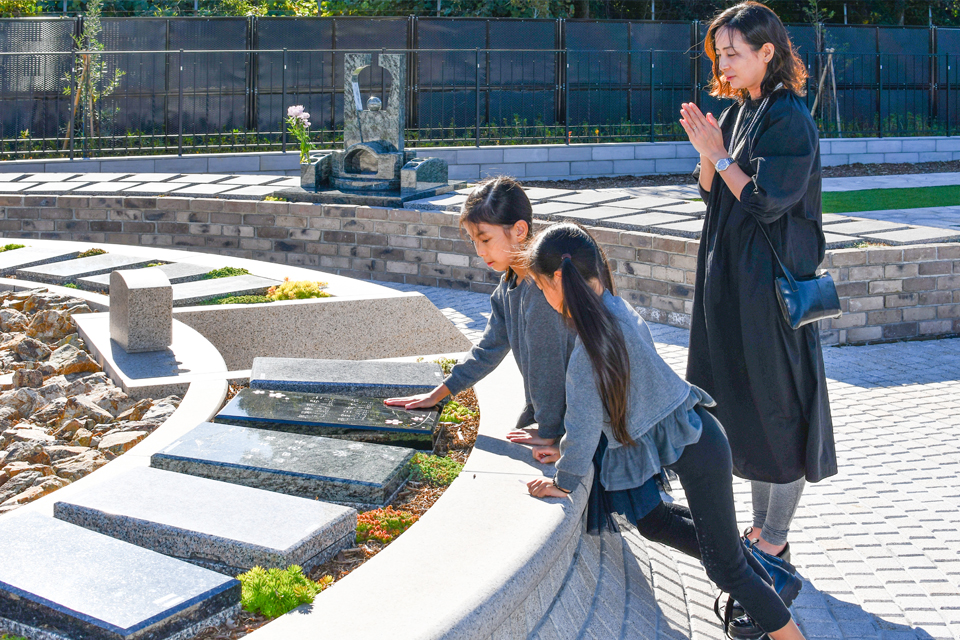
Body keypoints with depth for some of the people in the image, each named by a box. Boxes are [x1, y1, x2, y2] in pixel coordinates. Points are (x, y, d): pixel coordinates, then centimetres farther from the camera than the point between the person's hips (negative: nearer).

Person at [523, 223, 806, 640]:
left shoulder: (597, 338, -26)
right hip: (696, 435, 10)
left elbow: (585, 422, -20)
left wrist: (562, 482, -7)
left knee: (726, 568, 1)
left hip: (695, 452, -10)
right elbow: (592, 407, 16)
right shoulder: (616, 308, 3)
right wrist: (566, 447, 22)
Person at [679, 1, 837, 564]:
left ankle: (775, 540, 13)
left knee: (777, 410, 1)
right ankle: (761, 525, 27)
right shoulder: (738, 114, 10)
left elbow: (765, 202, -19)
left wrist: (717, 153, -13)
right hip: (731, 278, 9)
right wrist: (706, 152, -4)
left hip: (772, 284, -9)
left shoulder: (791, 121, -14)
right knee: (745, 409, 14)